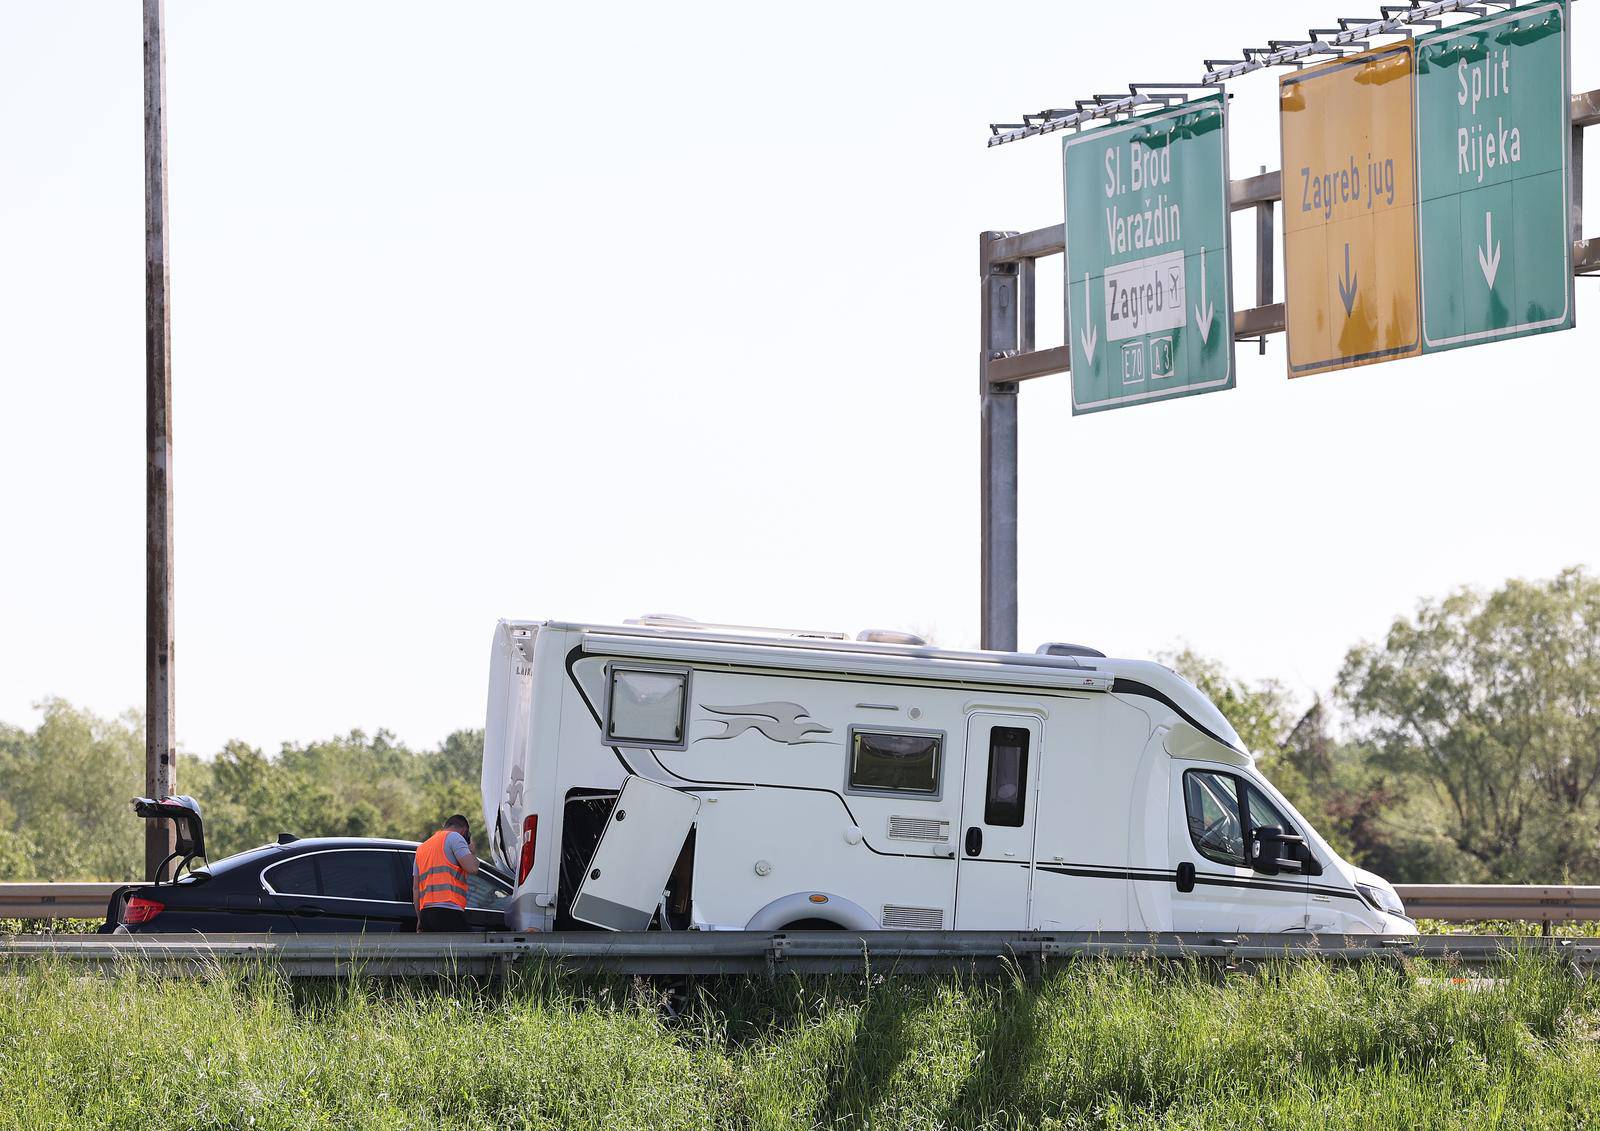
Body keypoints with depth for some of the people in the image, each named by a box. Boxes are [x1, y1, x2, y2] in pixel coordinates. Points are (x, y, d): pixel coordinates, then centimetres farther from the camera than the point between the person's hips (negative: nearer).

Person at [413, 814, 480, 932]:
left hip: (425, 910, 8)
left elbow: (415, 888, 22)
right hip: (449, 911, -8)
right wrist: (470, 851, 13)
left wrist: (420, 918, 22)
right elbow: (471, 867, -9)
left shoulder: (422, 848, 27)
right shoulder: (455, 837, 3)